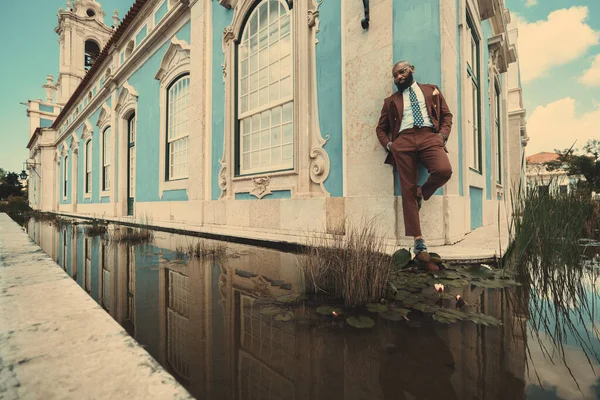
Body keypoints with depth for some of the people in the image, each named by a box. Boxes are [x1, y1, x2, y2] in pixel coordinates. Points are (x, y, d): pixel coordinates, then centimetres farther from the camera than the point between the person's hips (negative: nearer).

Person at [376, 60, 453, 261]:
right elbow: (381, 127, 20)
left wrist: (443, 134, 1)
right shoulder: (391, 100, 24)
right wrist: (389, 144, 1)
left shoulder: (432, 90, 26)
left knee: (444, 170, -30)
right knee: (407, 190, -10)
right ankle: (418, 240, -6)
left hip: (430, 136, 0)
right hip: (403, 141, 0)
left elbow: (447, 114, 20)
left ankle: (422, 193, 3)